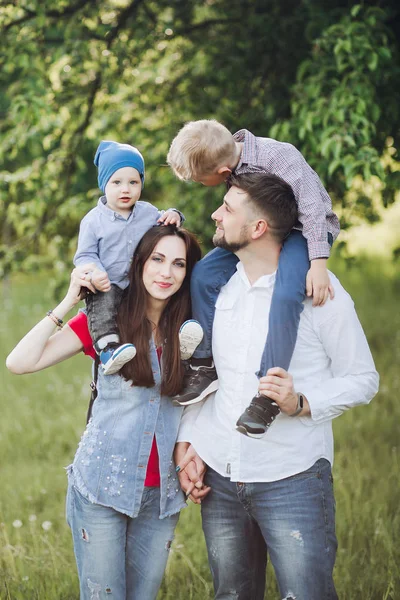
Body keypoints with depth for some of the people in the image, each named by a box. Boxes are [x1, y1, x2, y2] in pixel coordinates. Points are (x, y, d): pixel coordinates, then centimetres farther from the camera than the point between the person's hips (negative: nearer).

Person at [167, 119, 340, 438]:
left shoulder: (278, 156, -27)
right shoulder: (231, 153, -6)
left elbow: (313, 206, -28)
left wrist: (318, 263, -33)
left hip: (303, 231, -7)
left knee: (285, 294, -33)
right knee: (204, 274, -8)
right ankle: (205, 365, -1)